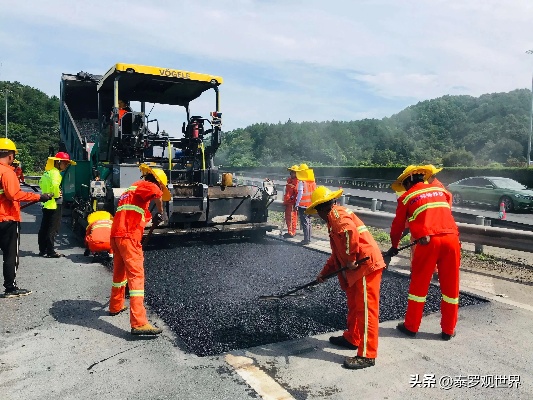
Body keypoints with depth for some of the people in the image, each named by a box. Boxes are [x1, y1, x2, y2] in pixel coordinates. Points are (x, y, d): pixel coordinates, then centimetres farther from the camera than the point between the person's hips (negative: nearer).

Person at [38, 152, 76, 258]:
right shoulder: (55, 173, -15)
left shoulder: (47, 172, 14)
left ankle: (42, 250, 22)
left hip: (46, 204, 9)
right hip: (54, 204, -9)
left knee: (44, 228, 13)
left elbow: (41, 182, 28)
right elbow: (55, 184, -34)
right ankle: (50, 252, -1)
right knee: (53, 229, -4)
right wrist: (56, 194, -19)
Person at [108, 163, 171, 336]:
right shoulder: (145, 185, -1)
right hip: (129, 236, -10)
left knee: (119, 271, 25)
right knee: (136, 275, -13)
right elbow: (157, 193, -25)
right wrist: (160, 212, -12)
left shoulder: (132, 189, 27)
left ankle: (116, 306, 43)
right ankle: (139, 323, -17)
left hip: (116, 234, 10)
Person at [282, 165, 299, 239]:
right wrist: (285, 201, 25)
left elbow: (298, 193, -19)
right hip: (287, 202, 10)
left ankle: (291, 233, -1)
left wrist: (296, 203, -22)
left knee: (292, 217, -6)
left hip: (292, 203, -10)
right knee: (287, 217, 15)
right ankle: (290, 231, 25)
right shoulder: (289, 180, 16)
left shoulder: (297, 181, -13)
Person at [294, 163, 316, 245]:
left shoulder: (301, 182, -12)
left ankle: (306, 240, -4)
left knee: (304, 223, -3)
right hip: (311, 205, 7)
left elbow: (300, 194, -17)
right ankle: (308, 239, 20)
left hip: (303, 205, -7)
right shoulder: (312, 182, 8)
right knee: (308, 222, 15)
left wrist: (296, 204, -13)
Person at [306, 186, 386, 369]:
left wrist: (351, 259, -22)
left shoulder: (337, 213, -10)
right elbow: (337, 253, 29)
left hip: (366, 264, -11)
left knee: (366, 308, -5)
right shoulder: (335, 219, 22)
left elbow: (350, 231, -33)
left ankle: (367, 355, 3)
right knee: (353, 303, 21)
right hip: (358, 267, 11)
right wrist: (324, 272, 30)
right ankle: (352, 338, 37)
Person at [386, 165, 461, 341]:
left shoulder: (406, 197, 11)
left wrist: (394, 247, 31)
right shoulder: (441, 190, 21)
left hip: (428, 241, -3)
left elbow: (397, 225, 16)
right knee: (450, 286, 13)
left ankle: (411, 327, 20)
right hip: (451, 238, 3)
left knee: (419, 285, 10)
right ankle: (448, 330, 23)